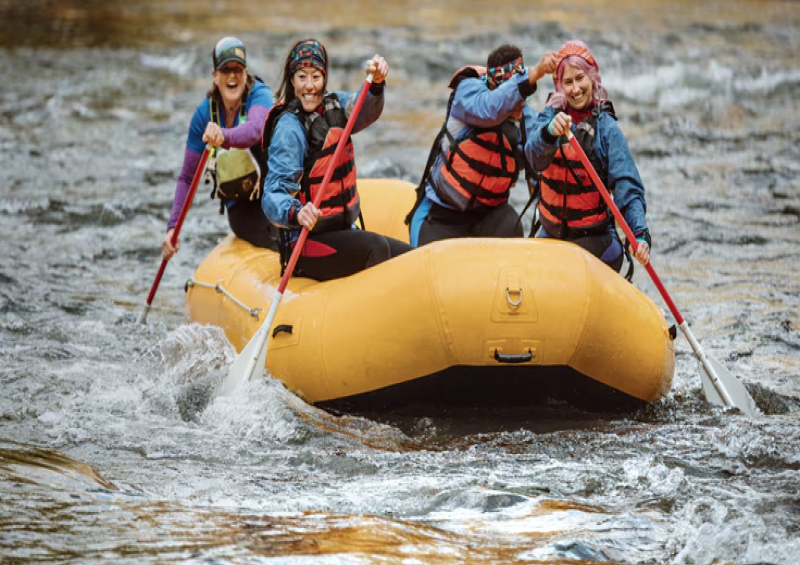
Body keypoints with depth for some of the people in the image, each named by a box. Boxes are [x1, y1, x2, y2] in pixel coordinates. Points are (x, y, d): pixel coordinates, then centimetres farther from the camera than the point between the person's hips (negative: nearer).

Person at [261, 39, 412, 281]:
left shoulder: (333, 105, 5)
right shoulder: (289, 128, -16)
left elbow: (364, 110, -18)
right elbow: (272, 197, -22)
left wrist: (376, 82, -38)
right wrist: (295, 213, -44)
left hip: (342, 231, 8)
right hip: (305, 244, -8)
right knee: (375, 247, -28)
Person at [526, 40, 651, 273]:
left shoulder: (606, 128, -9)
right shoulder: (551, 115, 0)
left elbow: (627, 188, -15)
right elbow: (535, 156, -20)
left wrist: (640, 234, -30)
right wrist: (550, 132, -43)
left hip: (594, 241, -3)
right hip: (550, 237, 3)